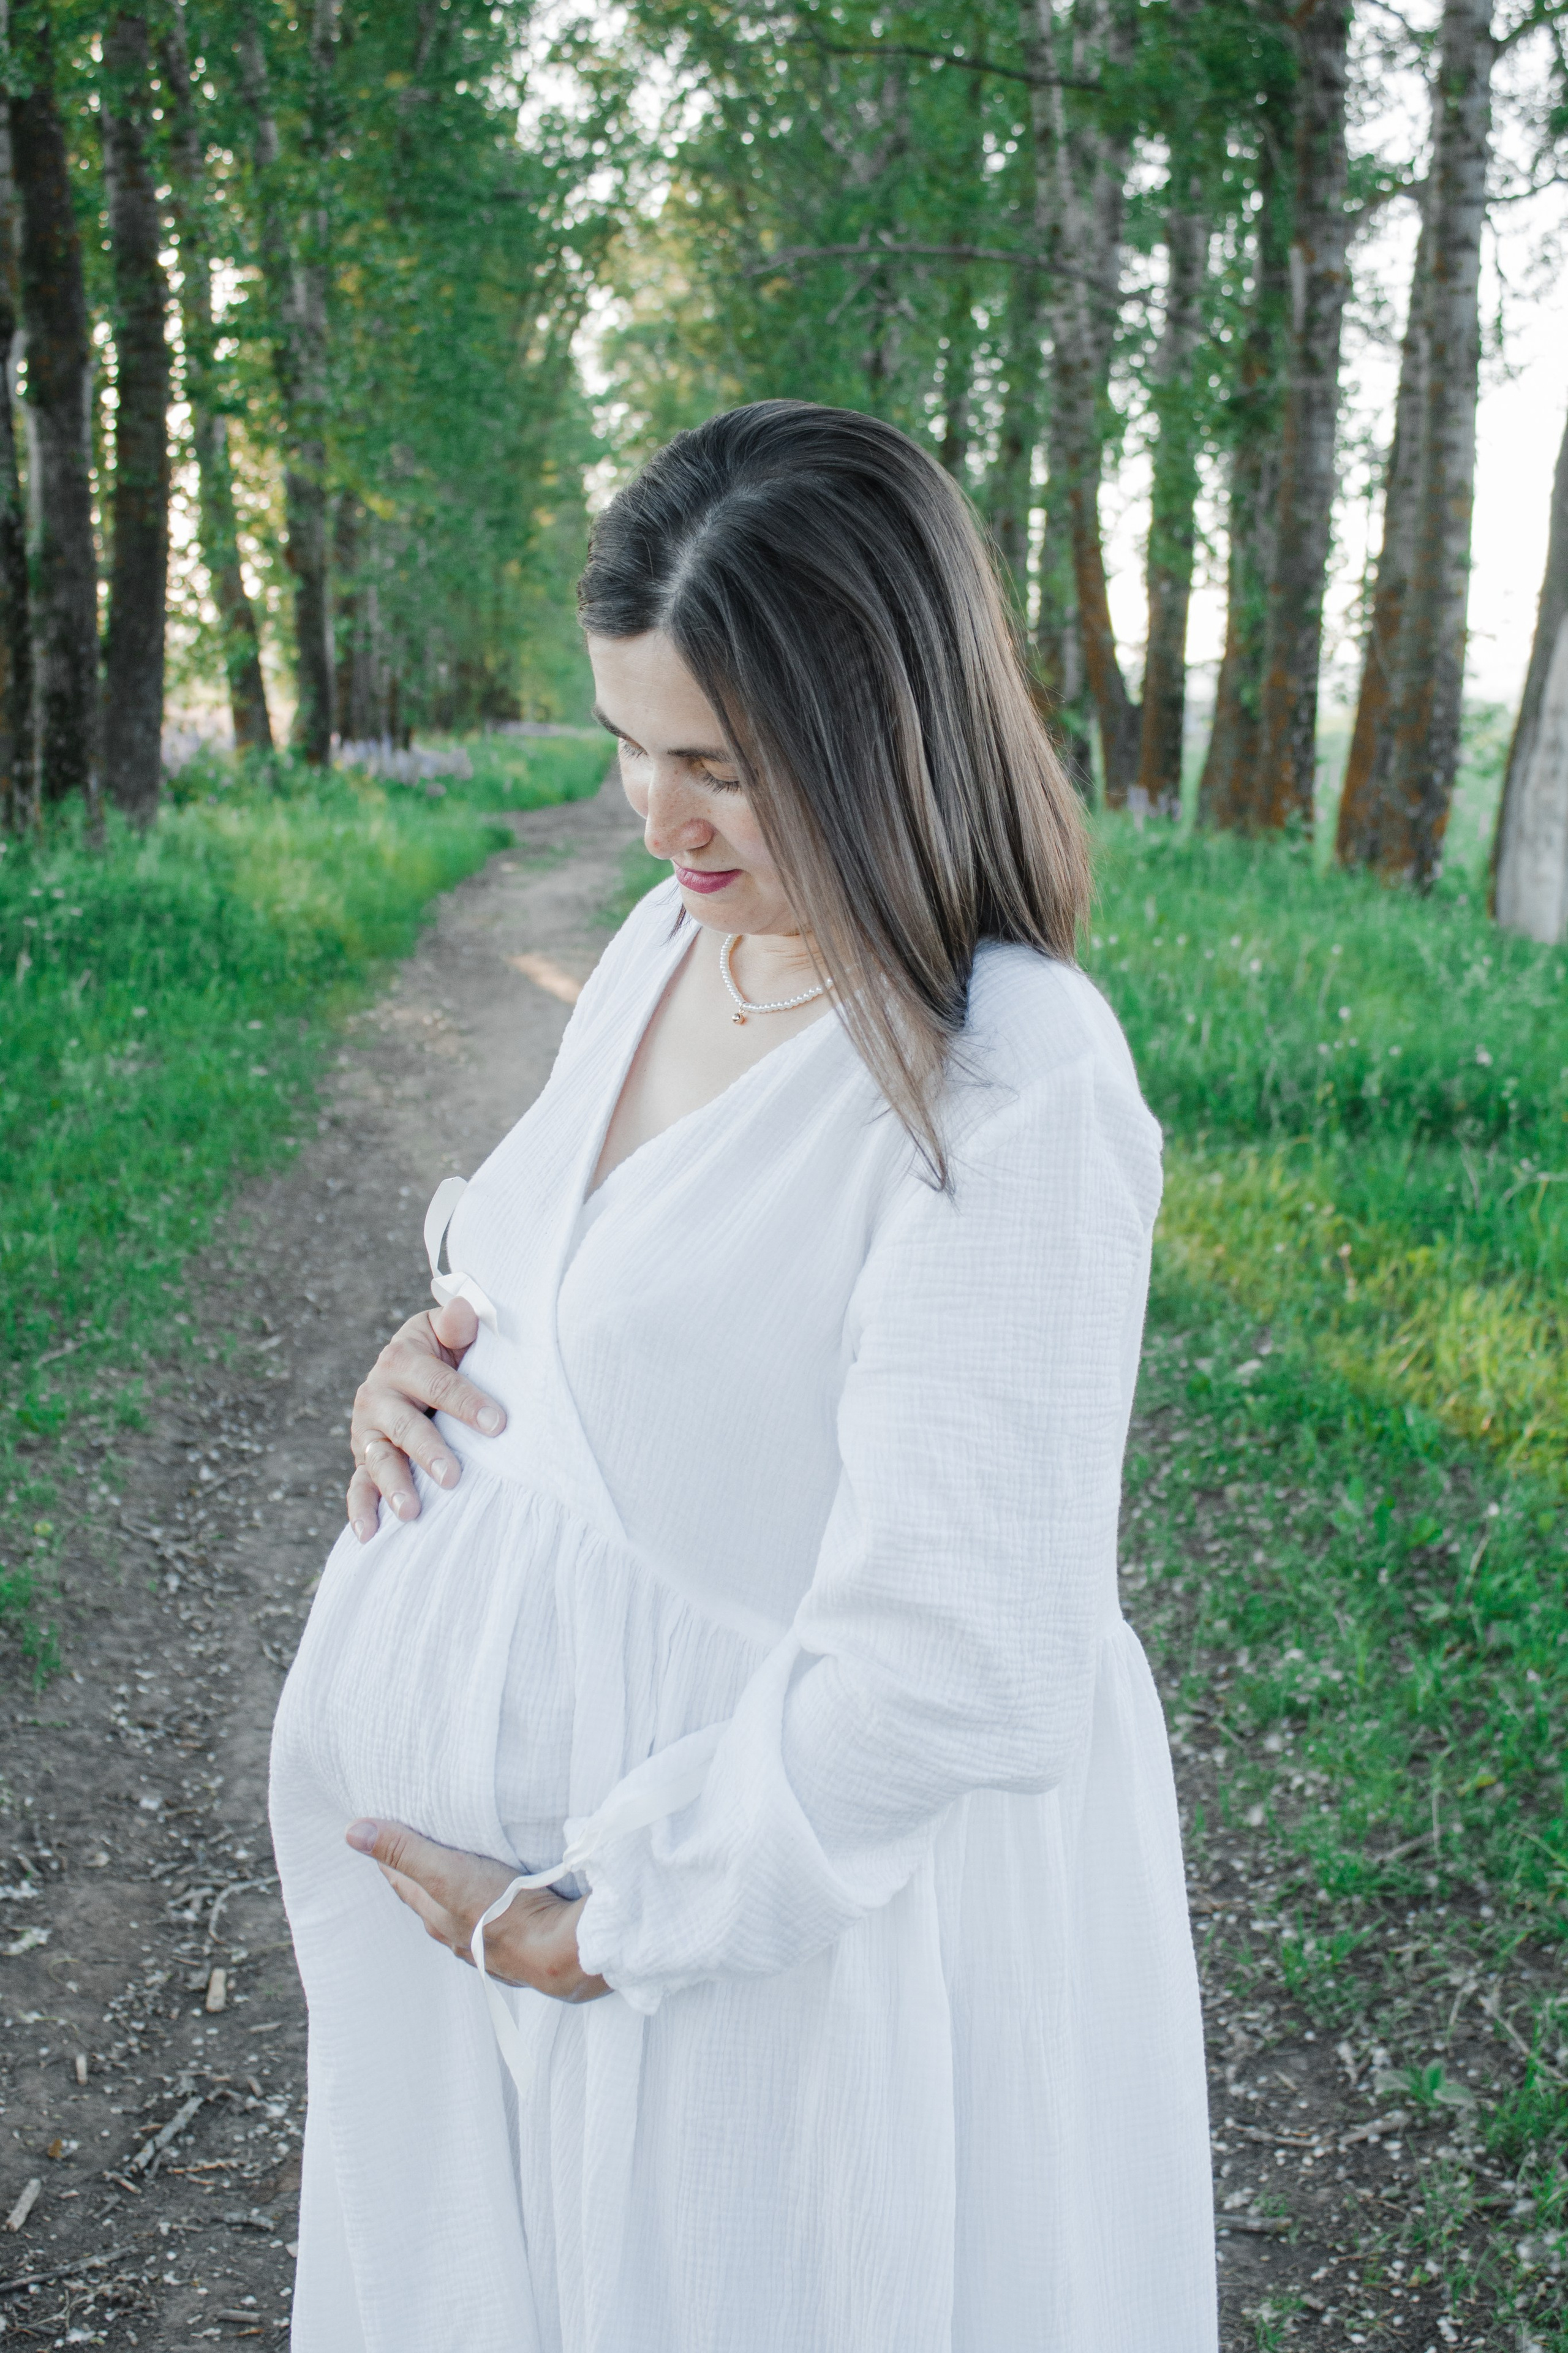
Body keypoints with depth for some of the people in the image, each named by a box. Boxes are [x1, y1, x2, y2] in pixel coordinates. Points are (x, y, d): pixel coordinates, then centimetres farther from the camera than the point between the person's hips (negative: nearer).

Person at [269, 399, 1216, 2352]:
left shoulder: (1012, 1093, -26)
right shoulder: (668, 940, 0)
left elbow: (951, 1668, -28)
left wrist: (585, 1925, -18)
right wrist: (448, 1343, -4)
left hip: (803, 1897, -7)